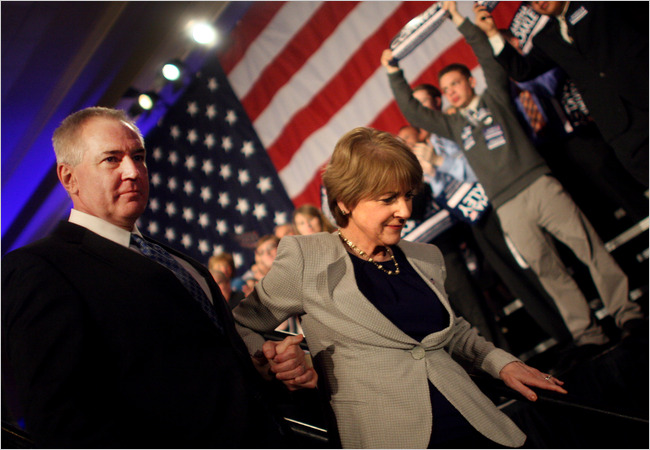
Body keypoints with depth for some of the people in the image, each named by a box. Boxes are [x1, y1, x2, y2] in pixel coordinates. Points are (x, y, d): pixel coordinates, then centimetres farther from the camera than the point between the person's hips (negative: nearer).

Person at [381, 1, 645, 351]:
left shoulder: (494, 98, 11)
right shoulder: (452, 125, 17)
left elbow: (489, 57, 1)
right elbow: (413, 113, 14)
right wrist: (394, 73, 12)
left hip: (539, 185, -2)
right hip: (508, 208, 2)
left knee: (589, 246, -3)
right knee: (548, 270, 2)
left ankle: (625, 311, 8)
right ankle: (585, 333, 7)